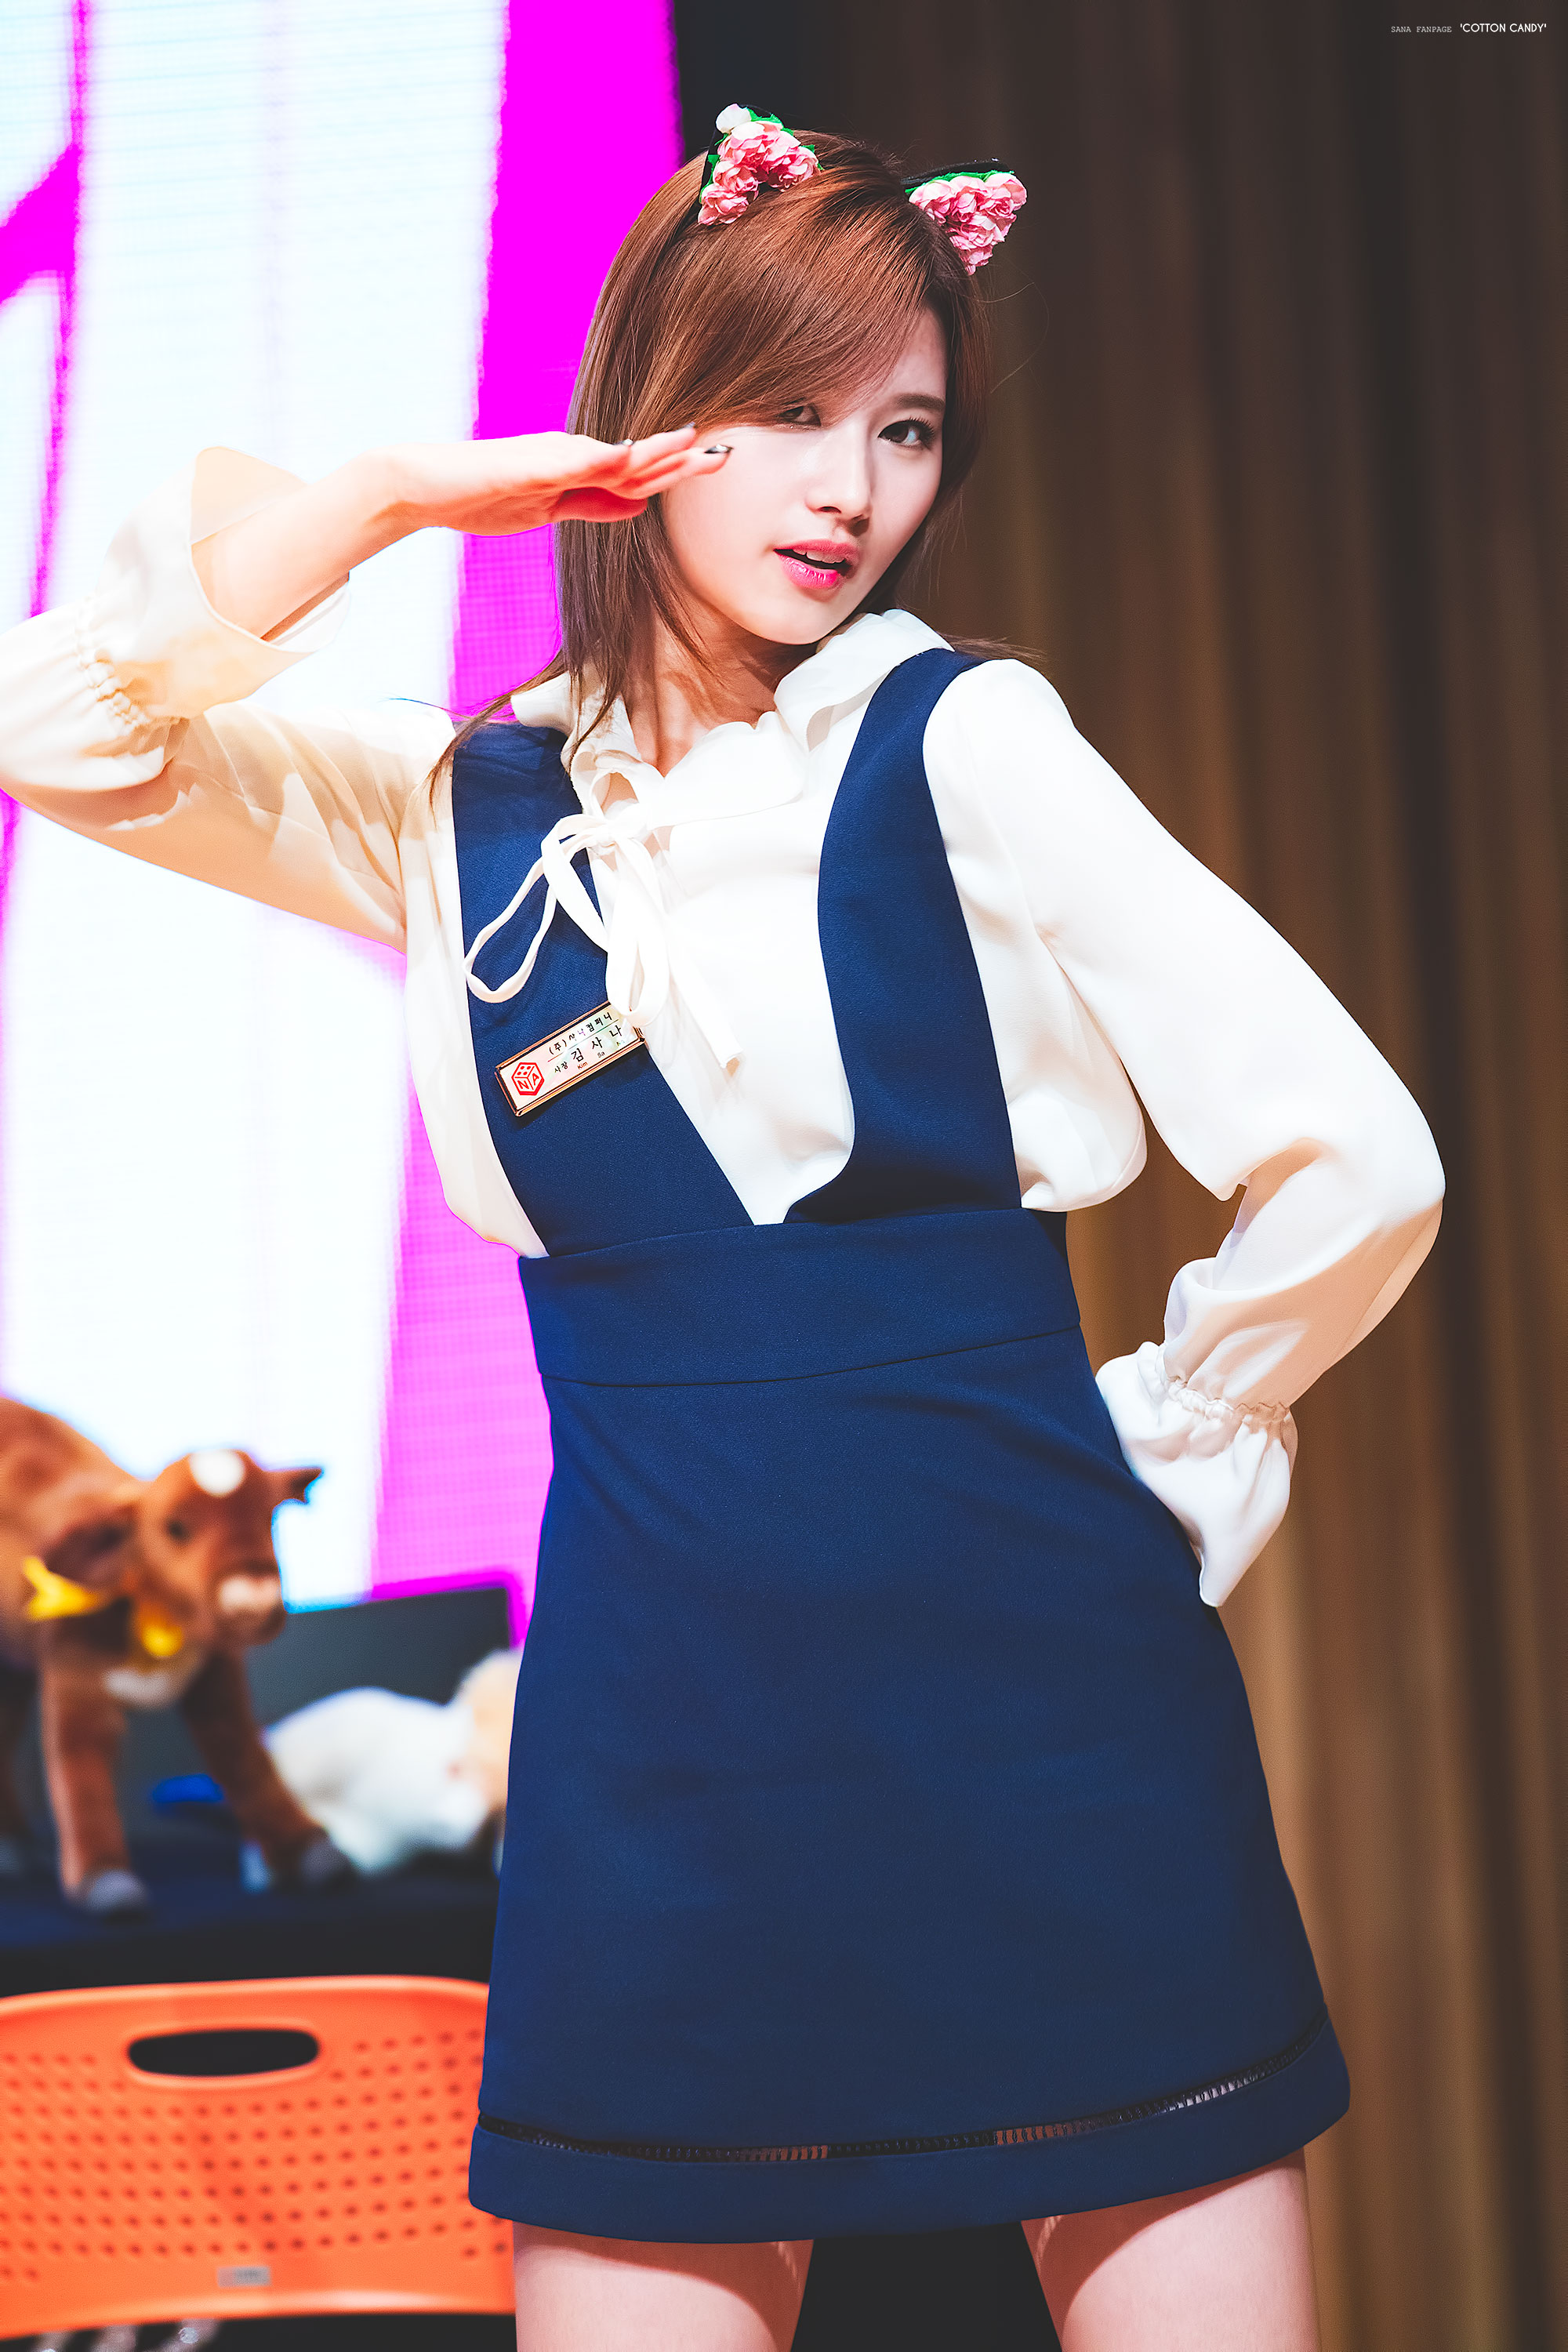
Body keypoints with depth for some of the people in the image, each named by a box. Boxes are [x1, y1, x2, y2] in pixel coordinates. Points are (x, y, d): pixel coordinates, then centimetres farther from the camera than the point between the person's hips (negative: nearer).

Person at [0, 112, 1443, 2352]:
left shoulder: (965, 744, -2)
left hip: (1036, 1680, -3)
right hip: (660, 1720, 3)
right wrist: (397, 493, -2)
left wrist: (1148, 1454, 3)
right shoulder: (466, 806, 10)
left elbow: (1356, 1164, -5)